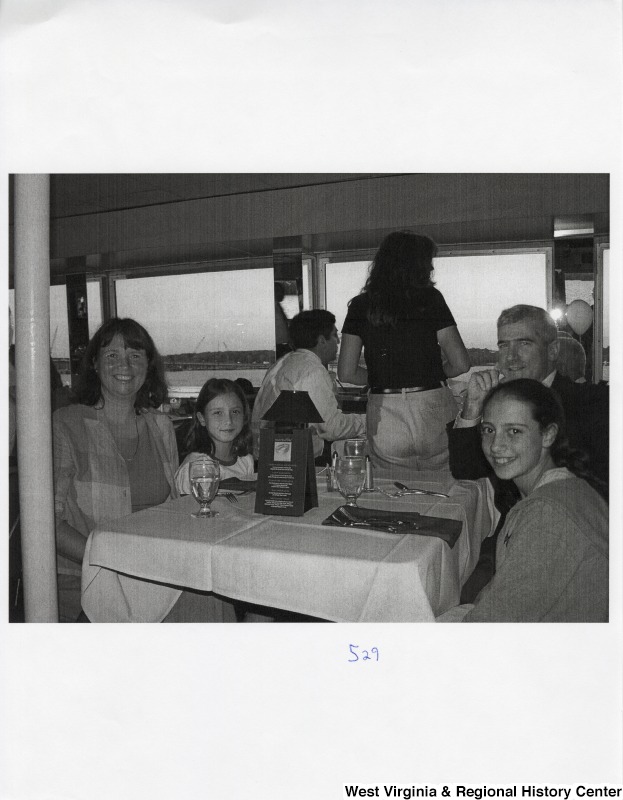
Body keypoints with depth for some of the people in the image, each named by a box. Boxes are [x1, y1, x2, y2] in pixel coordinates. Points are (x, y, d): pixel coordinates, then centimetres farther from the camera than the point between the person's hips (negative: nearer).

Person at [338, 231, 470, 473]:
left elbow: (346, 373, 0)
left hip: (383, 414, 2)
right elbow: (461, 364, -5)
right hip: (432, 410, -2)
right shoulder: (430, 299, -2)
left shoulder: (360, 305, 3)